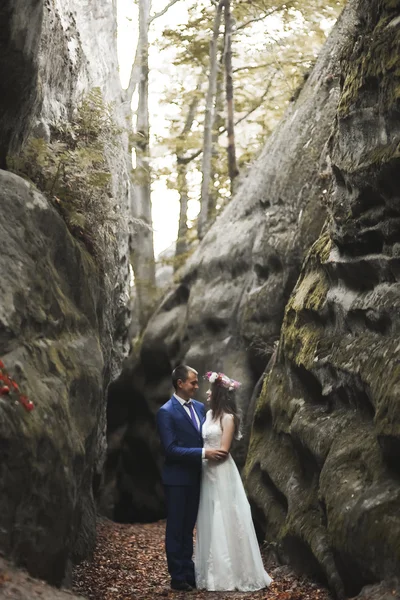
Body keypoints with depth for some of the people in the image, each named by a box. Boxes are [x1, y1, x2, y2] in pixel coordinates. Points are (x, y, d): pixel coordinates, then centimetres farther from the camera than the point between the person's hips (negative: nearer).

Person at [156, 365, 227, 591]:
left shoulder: (200, 407, 7)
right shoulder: (166, 412, -14)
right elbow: (171, 449, -20)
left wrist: (217, 450, -6)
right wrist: (204, 453, -25)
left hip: (195, 477, 7)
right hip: (178, 478, -6)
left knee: (188, 528, 15)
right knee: (176, 529, 4)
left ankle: (189, 573, 24)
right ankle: (178, 577, 13)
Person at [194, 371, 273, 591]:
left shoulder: (228, 418, -12)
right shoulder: (209, 414, 10)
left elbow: (223, 450, -15)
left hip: (222, 474, -8)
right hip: (208, 473, 8)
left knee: (224, 522, -1)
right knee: (209, 523, 11)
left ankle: (228, 574, 9)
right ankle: (213, 571, 21)